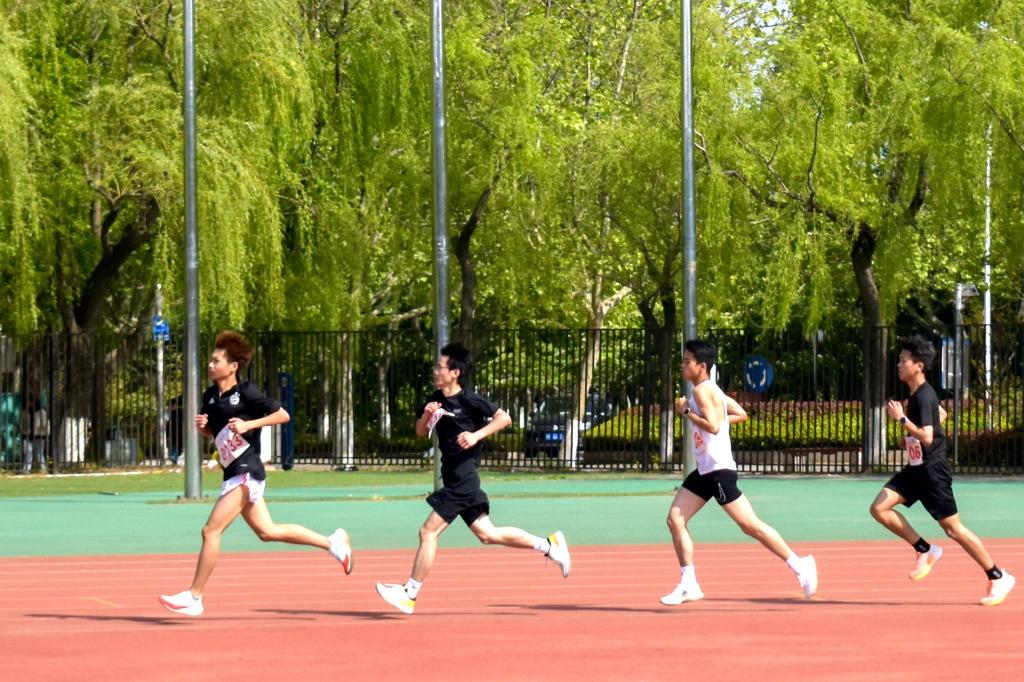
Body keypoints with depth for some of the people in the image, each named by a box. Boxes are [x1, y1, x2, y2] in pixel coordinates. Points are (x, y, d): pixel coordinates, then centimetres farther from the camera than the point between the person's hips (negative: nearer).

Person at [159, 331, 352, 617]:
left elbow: (283, 415, -7)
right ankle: (332, 542, 28)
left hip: (246, 473, -9)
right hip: (234, 474, 9)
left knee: (211, 530, -12)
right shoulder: (211, 396, 10)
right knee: (267, 532, 15)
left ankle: (194, 597, -7)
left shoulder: (246, 393, -11)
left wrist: (249, 424, -17)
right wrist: (201, 426, 1)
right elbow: (212, 432, 24)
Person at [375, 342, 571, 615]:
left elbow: (504, 418, -12)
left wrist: (476, 435, -23)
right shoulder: (436, 399, 12)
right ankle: (549, 545, 20)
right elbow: (420, 433, 16)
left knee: (428, 532, -10)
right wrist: (426, 415, -4)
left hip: (462, 480, -9)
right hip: (454, 479, 9)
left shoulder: (469, 400, -11)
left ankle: (410, 594, -5)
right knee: (487, 534, 11)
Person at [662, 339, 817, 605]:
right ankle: (688, 585, 4)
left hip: (719, 470, -10)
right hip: (704, 471, 10)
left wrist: (686, 412, -16)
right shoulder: (711, 389, 14)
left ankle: (798, 565, 1)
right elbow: (741, 414, 21)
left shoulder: (702, 390, -14)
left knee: (749, 524, -7)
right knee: (675, 519, 3)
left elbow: (712, 426, -26)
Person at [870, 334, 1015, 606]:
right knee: (879, 508, -3)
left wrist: (901, 418, -26)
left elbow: (927, 437, -30)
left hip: (933, 471, -9)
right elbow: (940, 414, 26)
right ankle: (925, 550, 7)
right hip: (915, 469, 9)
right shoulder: (916, 393, 8)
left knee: (953, 529, -4)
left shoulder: (924, 397, -21)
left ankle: (998, 578, 7)